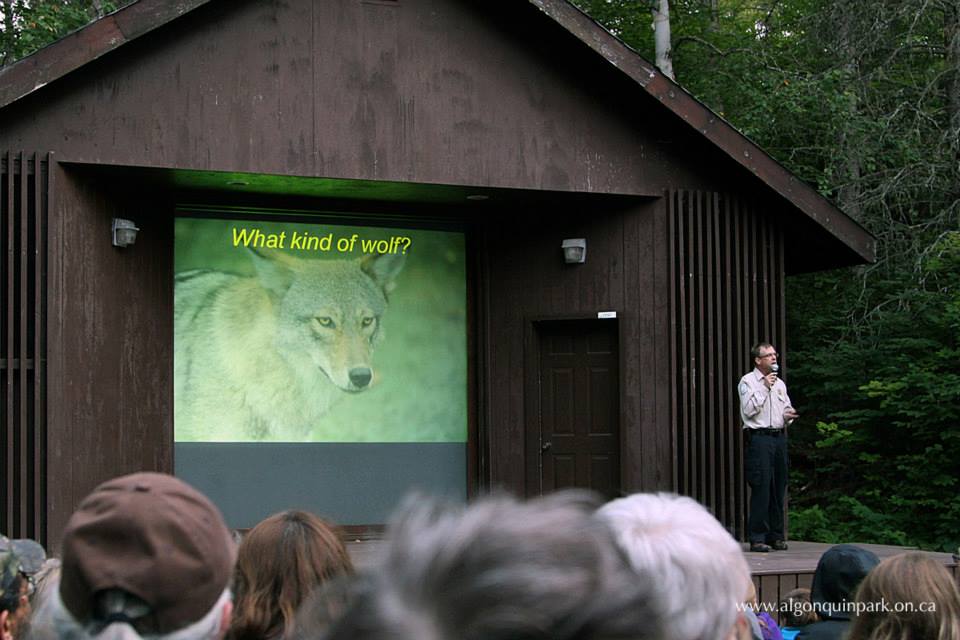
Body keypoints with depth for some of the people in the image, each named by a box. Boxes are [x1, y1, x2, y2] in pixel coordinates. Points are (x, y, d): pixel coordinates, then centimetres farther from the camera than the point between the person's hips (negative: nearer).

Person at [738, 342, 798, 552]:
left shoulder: (779, 383, 19)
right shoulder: (748, 381, -1)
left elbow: (787, 408, 24)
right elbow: (748, 410, -12)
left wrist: (788, 415, 0)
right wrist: (764, 387, -13)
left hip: (779, 438, 7)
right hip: (759, 438, -6)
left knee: (779, 489, 6)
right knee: (761, 488, -10)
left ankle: (776, 535, 13)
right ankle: (757, 538, -7)